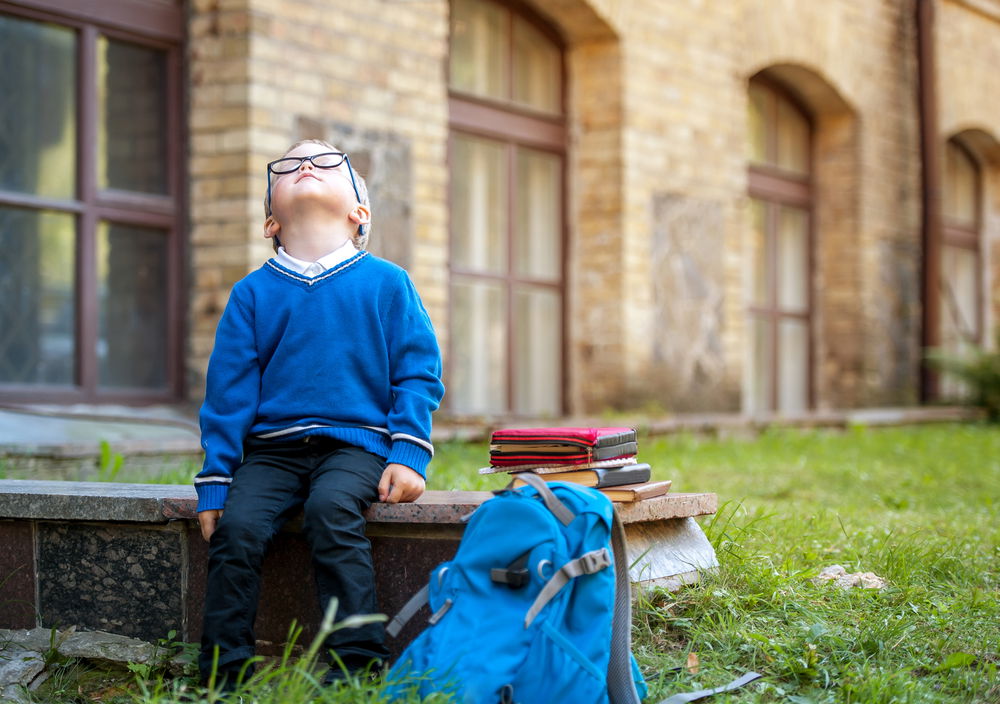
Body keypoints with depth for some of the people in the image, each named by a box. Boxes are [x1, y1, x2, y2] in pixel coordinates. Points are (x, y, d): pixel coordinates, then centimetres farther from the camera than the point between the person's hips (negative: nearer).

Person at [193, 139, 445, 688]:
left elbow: (418, 373, 5)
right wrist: (214, 481, 2)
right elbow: (228, 390, 9)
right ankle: (222, 670, -13)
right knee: (236, 525, -24)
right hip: (271, 448, 2)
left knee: (331, 510, -32)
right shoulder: (253, 293, 11)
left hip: (354, 443, -2)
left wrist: (409, 456, -8)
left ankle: (357, 662, -27)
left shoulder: (385, 283, 7)